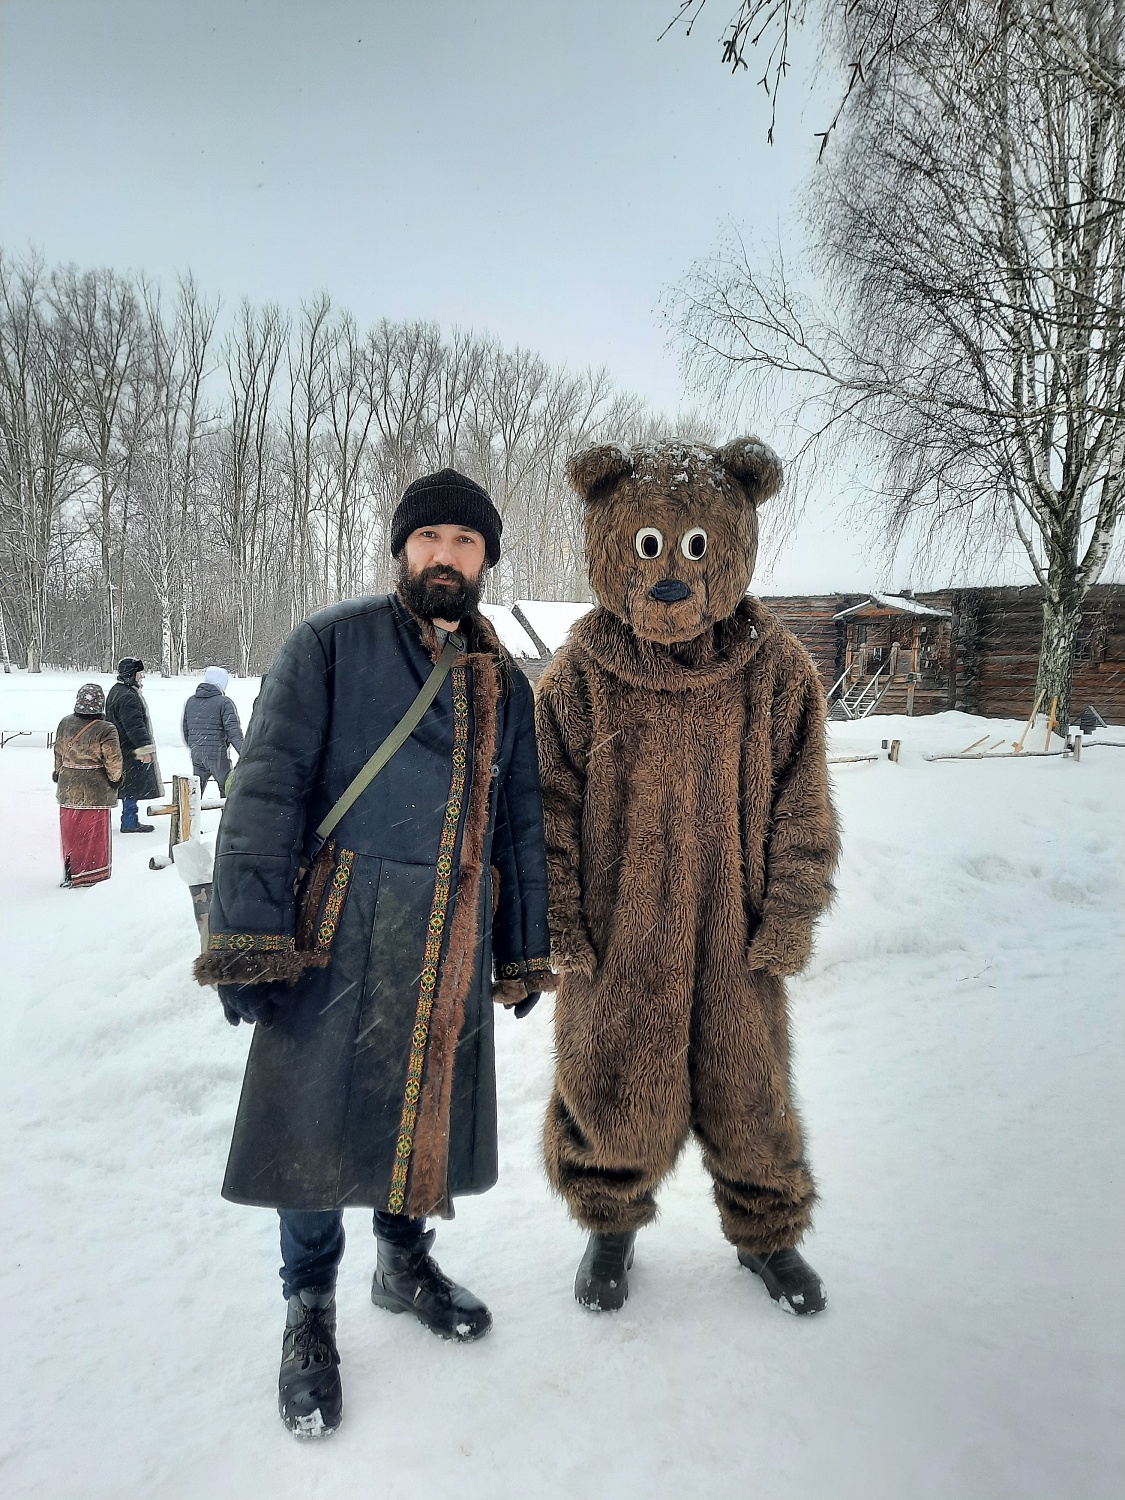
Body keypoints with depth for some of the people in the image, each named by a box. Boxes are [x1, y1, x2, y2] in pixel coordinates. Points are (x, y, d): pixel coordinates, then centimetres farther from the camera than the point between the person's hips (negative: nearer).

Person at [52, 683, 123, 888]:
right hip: (95, 791, -5)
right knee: (93, 836, 5)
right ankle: (91, 876, 11)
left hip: (68, 789, 5)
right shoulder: (105, 730, -18)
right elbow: (113, 762, -15)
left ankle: (70, 873, 27)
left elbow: (59, 753, 11)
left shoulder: (65, 724, 0)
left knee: (71, 833, 17)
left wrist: (59, 773, 27)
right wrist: (115, 778, 4)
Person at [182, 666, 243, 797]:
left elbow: (185, 728, 19)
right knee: (226, 789, 5)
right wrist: (244, 753, -19)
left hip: (196, 754, 6)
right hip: (217, 754, -6)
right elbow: (233, 731, -17)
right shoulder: (224, 702, -9)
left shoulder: (190, 701, 12)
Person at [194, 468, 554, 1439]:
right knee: (317, 1117, 4)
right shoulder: (334, 645, -2)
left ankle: (405, 1259, 42)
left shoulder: (505, 683, 12)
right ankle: (311, 1313, 27)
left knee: (426, 1108, 15)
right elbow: (268, 785, -9)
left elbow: (523, 824, 16)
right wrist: (247, 935, -16)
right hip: (338, 935, -4)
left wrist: (526, 951, 15)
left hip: (452, 950, 4)